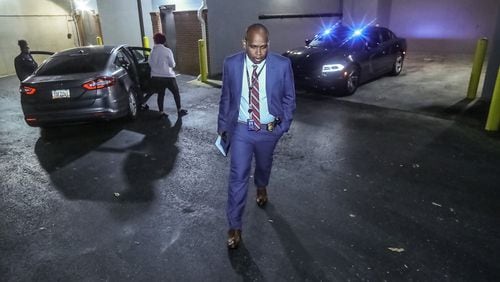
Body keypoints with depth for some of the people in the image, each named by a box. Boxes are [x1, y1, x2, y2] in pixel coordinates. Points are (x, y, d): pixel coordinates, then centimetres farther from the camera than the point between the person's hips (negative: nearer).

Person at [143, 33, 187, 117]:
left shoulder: (152, 51, 1)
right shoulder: (167, 51, -10)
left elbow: (150, 63, 6)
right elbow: (172, 64, -8)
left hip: (156, 77, 4)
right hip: (167, 76, -4)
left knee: (160, 94, 13)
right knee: (176, 93, 10)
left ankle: (161, 112, 13)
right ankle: (179, 110, 13)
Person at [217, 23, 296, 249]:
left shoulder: (282, 65, -13)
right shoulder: (231, 64, -10)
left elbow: (289, 98, -1)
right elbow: (226, 97, 2)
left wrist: (283, 126, -3)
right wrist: (222, 125, 6)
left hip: (268, 130, 1)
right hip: (241, 129, 0)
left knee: (264, 166, 24)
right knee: (238, 177, 0)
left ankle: (261, 187, 59)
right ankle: (234, 226, 14)